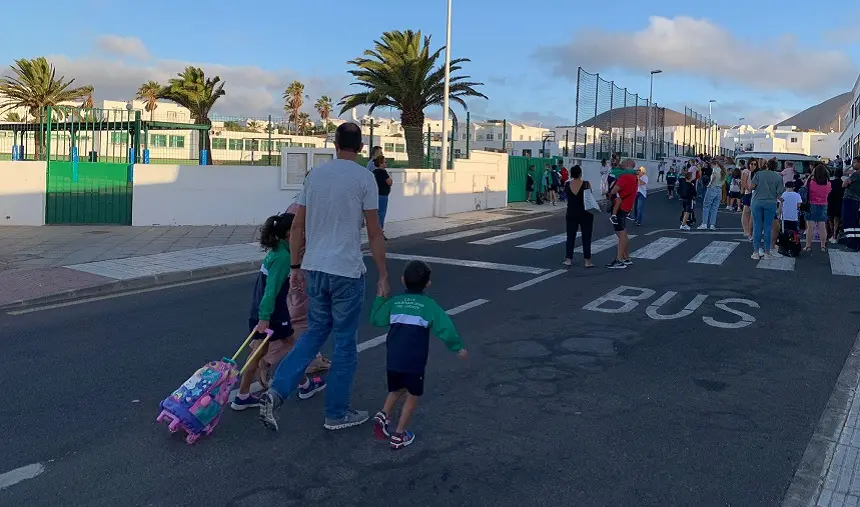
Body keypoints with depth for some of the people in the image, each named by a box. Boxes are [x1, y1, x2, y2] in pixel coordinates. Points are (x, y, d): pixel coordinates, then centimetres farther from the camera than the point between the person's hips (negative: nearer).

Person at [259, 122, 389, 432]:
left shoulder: (314, 174, 6)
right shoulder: (364, 178, -8)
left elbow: (297, 226, 9)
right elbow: (374, 233, -9)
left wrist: (295, 265, 18)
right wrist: (382, 275, -1)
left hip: (314, 268, 5)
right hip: (347, 271, -5)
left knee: (315, 332, 20)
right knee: (345, 342, 8)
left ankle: (277, 391, 8)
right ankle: (336, 414, 18)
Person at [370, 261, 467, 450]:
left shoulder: (394, 302, 6)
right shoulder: (429, 305, -4)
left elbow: (375, 319, 15)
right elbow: (445, 328, -10)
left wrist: (380, 298, 25)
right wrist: (458, 348, 1)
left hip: (393, 360, 4)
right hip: (414, 362, -4)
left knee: (397, 390, 27)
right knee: (413, 396, 14)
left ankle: (383, 415, 6)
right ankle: (399, 435, 12)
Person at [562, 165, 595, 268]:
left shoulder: (567, 185, -3)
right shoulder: (586, 184, -10)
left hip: (571, 214, 2)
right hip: (585, 214, -2)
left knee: (570, 236, 10)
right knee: (586, 237, 3)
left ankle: (568, 259, 9)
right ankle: (587, 261, 2)